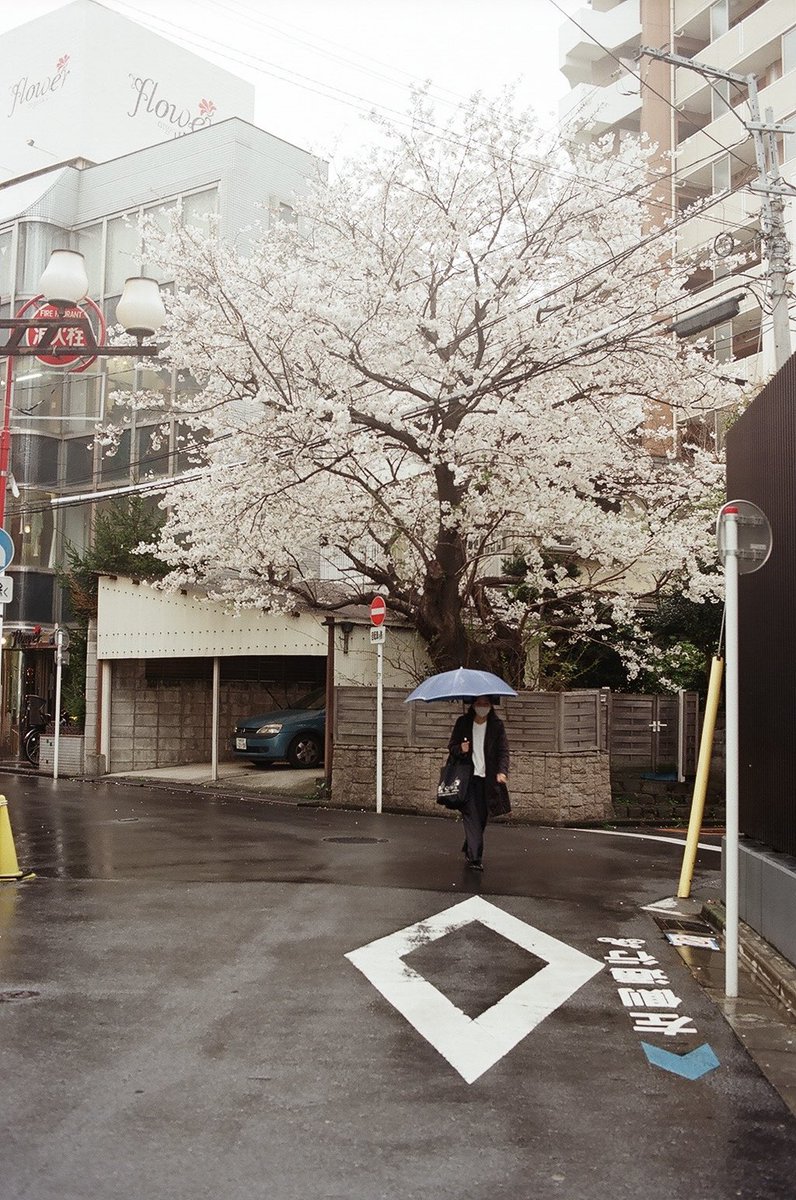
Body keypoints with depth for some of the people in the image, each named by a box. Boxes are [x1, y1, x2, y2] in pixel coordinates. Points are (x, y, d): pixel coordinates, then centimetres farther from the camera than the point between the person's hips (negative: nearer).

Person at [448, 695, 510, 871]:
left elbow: (503, 750, -2)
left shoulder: (497, 725, 3)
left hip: (487, 777, 1)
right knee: (471, 814, -11)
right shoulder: (463, 723, 3)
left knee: (482, 816, 7)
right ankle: (475, 857, -14)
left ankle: (468, 849, 29)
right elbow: (451, 746, 10)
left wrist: (502, 771, -18)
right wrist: (460, 749, -13)